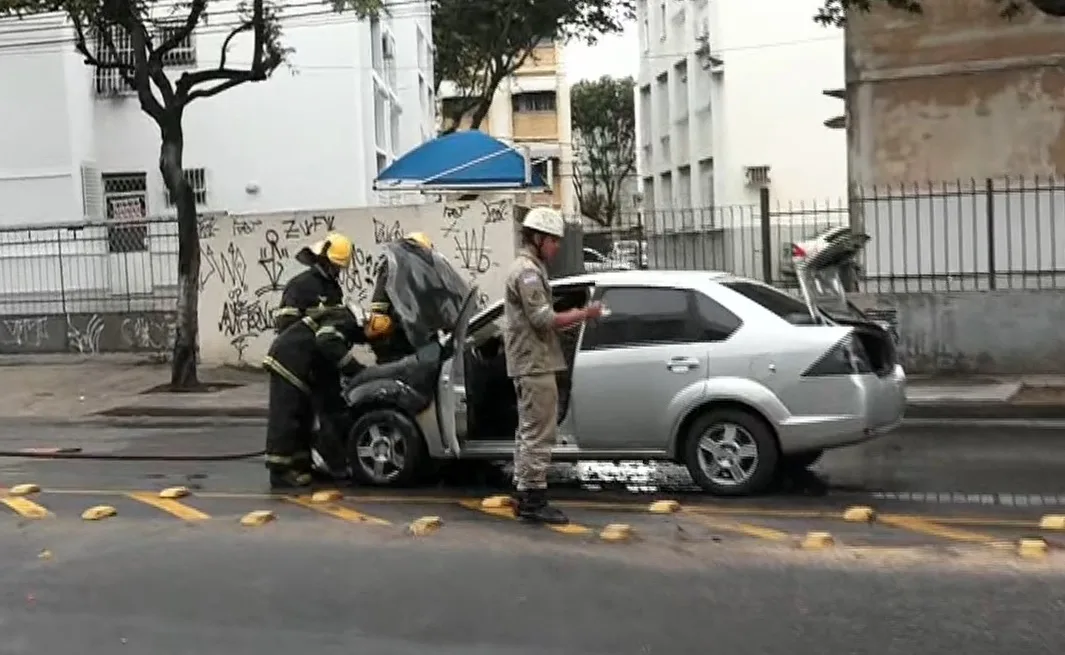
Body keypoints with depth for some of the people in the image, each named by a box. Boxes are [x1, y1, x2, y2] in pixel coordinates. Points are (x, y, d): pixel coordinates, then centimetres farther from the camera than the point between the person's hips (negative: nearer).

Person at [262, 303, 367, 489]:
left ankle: (298, 466, 19)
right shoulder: (344, 319, -9)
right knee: (285, 416, -10)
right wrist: (355, 368, -26)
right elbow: (326, 342, -30)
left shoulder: (346, 329, 19)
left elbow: (329, 378, 21)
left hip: (295, 364, 11)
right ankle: (280, 472, -9)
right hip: (288, 359, -11)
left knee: (303, 416, 13)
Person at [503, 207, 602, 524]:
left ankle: (524, 496, 19)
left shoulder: (526, 268, 19)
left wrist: (571, 316, 11)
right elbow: (543, 320, -21)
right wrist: (582, 314, -14)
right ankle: (534, 501, -5)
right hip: (535, 364, -11)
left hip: (529, 364, 11)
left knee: (529, 432, 13)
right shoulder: (528, 270, -15)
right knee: (539, 434, -8)